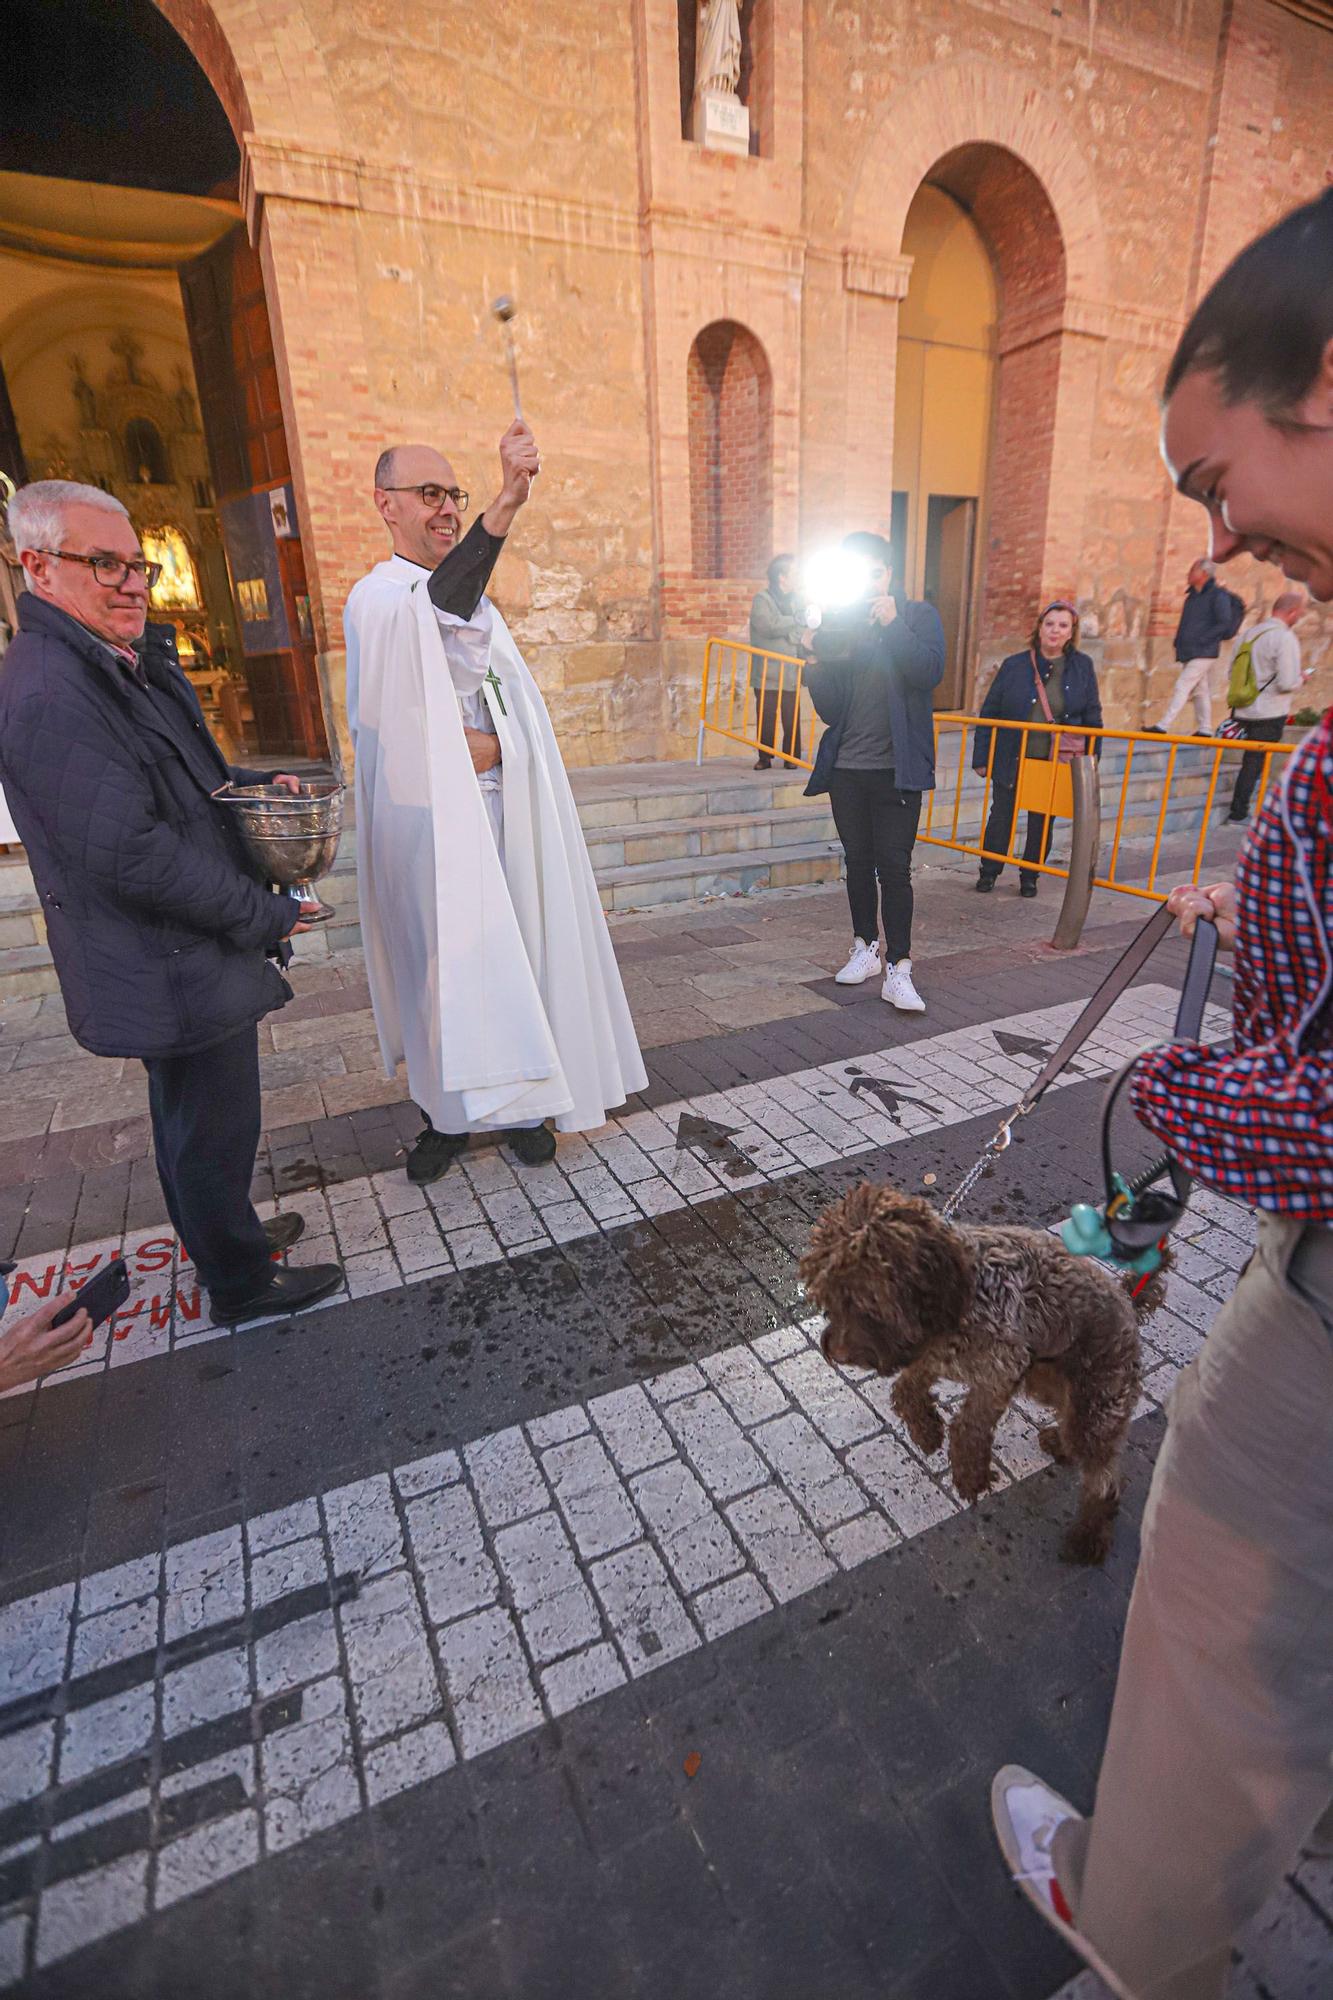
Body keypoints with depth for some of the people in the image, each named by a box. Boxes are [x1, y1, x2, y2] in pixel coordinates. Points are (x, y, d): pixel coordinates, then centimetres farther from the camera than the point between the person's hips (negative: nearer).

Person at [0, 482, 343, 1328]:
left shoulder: (132, 662, 10)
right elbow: (128, 854, -27)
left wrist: (254, 783, 5)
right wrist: (269, 916, -20)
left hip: (184, 955, 10)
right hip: (176, 969, -10)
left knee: (194, 1121, 25)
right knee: (214, 1129, 7)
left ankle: (226, 1229, 46)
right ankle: (242, 1284, 27)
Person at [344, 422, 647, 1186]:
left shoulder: (476, 597, 18)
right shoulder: (376, 599, -5)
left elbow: (521, 713, 18)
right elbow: (438, 608, -31)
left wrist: (491, 747, -3)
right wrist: (507, 503, -43)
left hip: (500, 814, 6)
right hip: (434, 821, -6)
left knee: (512, 950, 7)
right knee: (444, 959, -1)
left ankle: (516, 1097, 20)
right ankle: (448, 1112, 14)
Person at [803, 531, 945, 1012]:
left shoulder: (918, 616, 4)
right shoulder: (836, 625, 9)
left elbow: (930, 673, -15)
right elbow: (828, 710, 2)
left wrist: (892, 625, -19)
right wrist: (824, 661, -14)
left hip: (896, 768, -3)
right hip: (846, 767, 3)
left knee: (893, 865, -9)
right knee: (859, 861, 12)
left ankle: (897, 970, -6)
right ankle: (865, 948, 26)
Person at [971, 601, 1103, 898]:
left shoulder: (1082, 667, 1)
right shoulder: (1014, 665, -3)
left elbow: (1092, 718, 6)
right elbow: (989, 713, 0)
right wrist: (981, 758, -3)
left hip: (1056, 764, 1)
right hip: (1011, 760, -1)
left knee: (1042, 823, 9)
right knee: (1001, 817, 7)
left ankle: (1029, 876, 26)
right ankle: (989, 871, 24)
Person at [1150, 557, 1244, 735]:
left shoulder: (1218, 596, -9)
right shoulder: (1193, 595, 16)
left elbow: (1224, 624, -15)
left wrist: (1201, 639, -19)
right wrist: (1180, 642, 10)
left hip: (1203, 652, -9)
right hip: (1189, 652, 9)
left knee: (1182, 688, -12)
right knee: (1201, 691, 11)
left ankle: (1163, 726, -14)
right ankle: (1205, 729, 16)